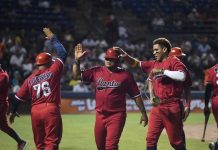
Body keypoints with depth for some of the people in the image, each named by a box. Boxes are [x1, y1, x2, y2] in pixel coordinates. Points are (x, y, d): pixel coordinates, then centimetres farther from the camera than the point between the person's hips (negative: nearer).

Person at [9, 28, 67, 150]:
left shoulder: (30, 79, 10)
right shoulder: (53, 71, -1)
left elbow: (19, 97, 13)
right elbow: (62, 53, 4)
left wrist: (13, 111, 27)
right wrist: (52, 38, 14)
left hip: (35, 111, 5)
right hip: (51, 110, -5)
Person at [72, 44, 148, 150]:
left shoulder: (125, 75, -3)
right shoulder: (97, 72, 6)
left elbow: (136, 96, 1)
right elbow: (76, 75, 7)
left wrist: (143, 113, 2)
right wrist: (77, 60, -6)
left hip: (117, 116, -5)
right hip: (100, 116, 5)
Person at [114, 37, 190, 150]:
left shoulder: (173, 61, -5)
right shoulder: (154, 64, 16)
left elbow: (182, 76, -23)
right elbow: (136, 63, 24)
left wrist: (162, 71, -20)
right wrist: (124, 55, 8)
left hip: (171, 107, -7)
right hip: (157, 107, 7)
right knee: (151, 139, 2)